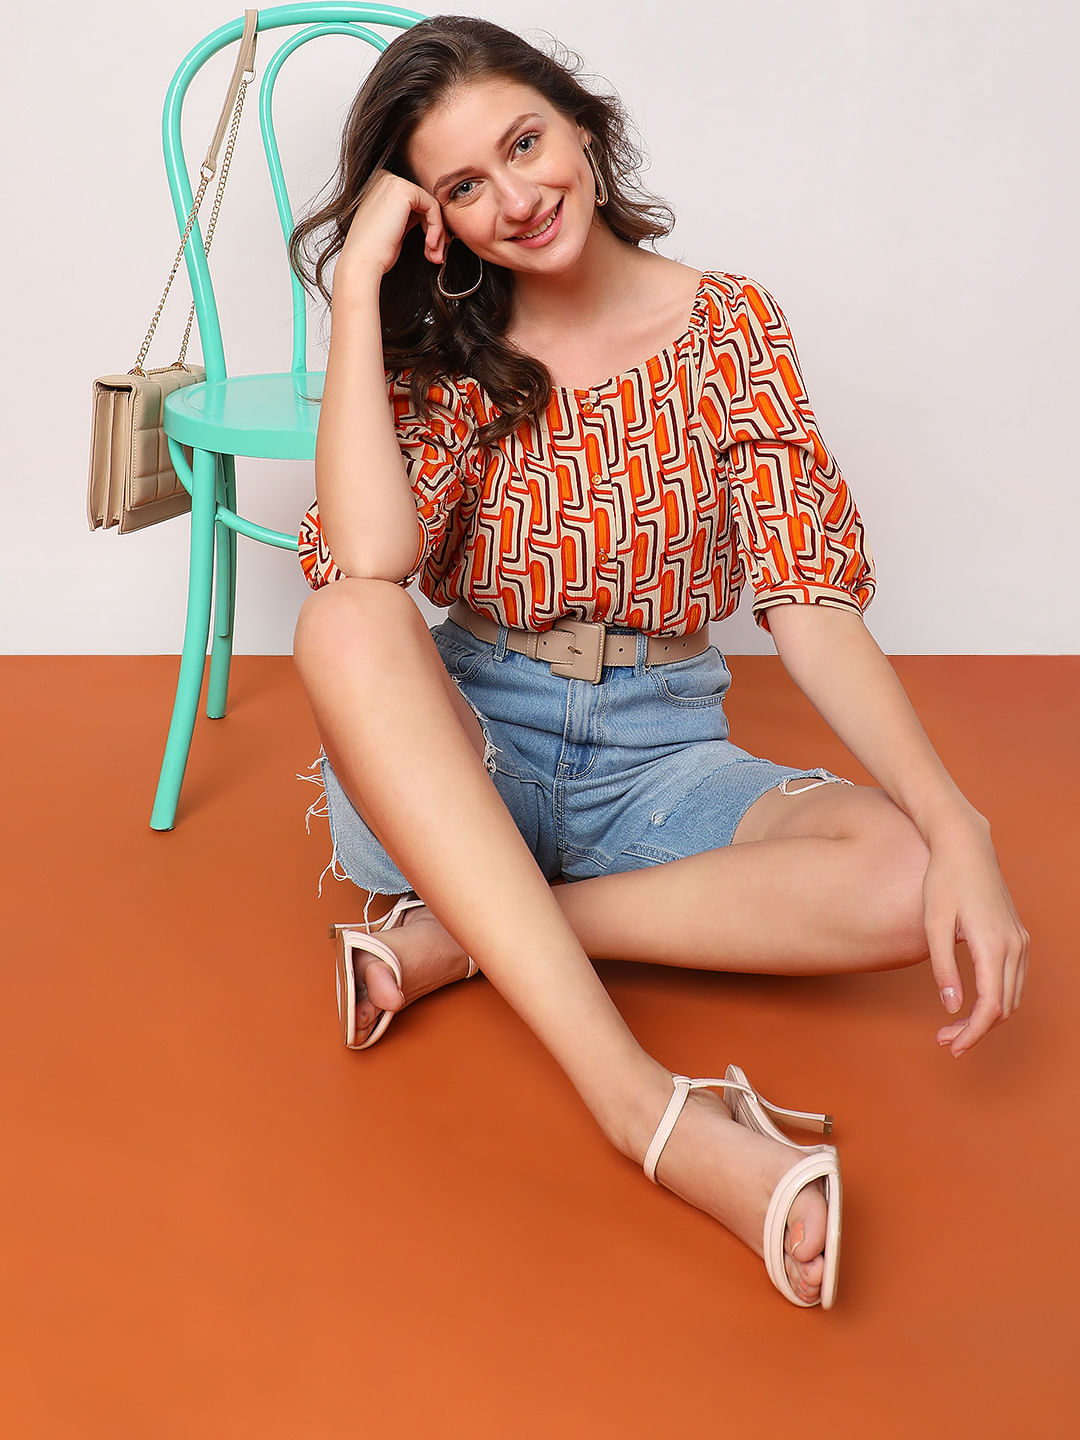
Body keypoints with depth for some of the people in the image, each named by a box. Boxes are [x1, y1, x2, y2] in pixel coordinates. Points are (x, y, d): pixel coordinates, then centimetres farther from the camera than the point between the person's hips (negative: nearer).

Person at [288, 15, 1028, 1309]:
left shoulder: (727, 325, 0)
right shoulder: (440, 353, 0)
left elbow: (808, 599, -9)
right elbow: (364, 565, -21)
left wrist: (955, 826, -23)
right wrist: (361, 281, -16)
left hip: (659, 753, 1)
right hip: (462, 756, 0)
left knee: (906, 874, -28)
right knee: (344, 625, -34)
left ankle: (460, 934, -20)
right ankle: (645, 1104, -41)